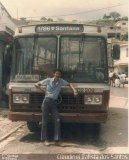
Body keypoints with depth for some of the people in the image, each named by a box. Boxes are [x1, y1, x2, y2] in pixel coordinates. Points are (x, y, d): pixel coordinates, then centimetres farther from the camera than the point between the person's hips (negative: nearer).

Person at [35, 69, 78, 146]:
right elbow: (37, 84, 8)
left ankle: (57, 140, -2)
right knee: (45, 121, 0)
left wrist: (74, 90, 0)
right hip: (46, 101, -2)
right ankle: (45, 139, 9)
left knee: (57, 120, -8)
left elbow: (69, 84, 18)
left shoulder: (61, 81, 8)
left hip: (54, 103, 3)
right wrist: (44, 91, 0)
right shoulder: (48, 80, 2)